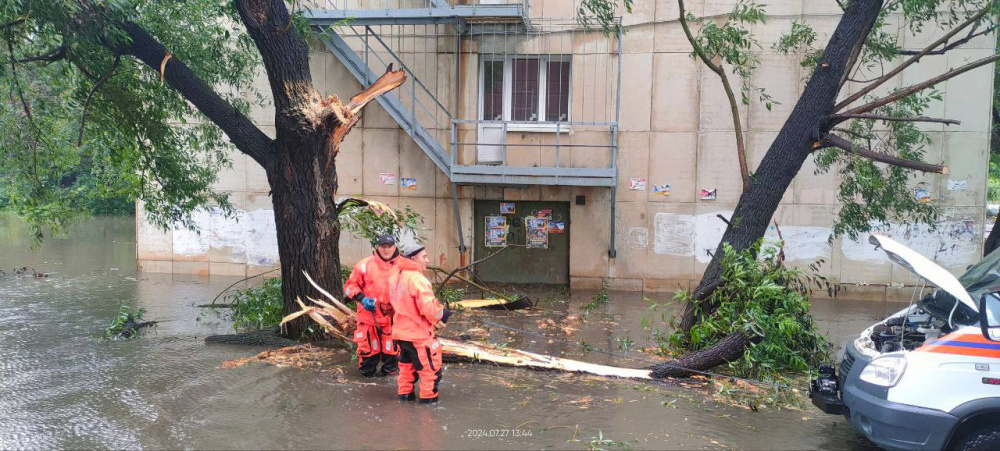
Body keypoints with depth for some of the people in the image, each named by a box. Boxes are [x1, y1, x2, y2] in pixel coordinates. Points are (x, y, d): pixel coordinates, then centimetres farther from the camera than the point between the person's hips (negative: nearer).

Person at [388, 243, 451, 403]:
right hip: (419, 334, -8)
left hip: (400, 331, 8)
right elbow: (429, 308, -28)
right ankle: (428, 396, 16)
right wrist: (442, 314, -9)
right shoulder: (417, 279, -24)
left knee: (406, 364, 24)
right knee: (430, 366, 8)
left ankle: (405, 392, 31)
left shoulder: (395, 278, 5)